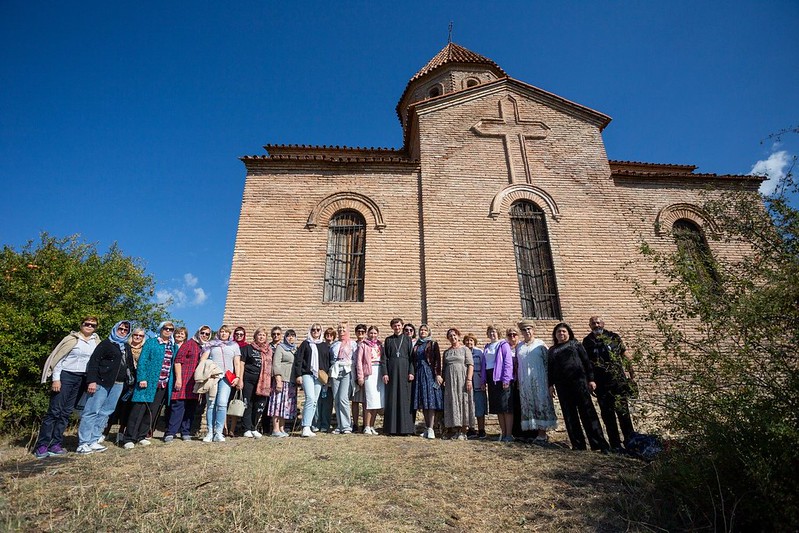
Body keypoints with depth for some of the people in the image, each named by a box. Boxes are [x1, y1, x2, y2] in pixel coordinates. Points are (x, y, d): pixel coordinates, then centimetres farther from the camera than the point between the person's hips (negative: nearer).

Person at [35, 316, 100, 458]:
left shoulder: (96, 341, 9)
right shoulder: (72, 339, -3)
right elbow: (58, 357, -5)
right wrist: (56, 378, -11)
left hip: (83, 379, 4)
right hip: (66, 376, -4)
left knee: (66, 412, 7)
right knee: (54, 411, -4)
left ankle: (55, 445, 11)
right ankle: (41, 446, 2)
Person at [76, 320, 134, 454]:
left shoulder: (127, 347, 19)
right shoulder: (106, 343, 0)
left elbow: (130, 365, 20)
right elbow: (93, 361, -7)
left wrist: (133, 379, 9)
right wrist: (92, 381, -16)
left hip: (118, 384, 6)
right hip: (102, 382, -6)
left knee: (105, 412, 5)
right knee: (92, 411, -4)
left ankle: (94, 441, 11)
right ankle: (83, 443, 2)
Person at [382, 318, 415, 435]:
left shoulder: (407, 339, 8)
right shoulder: (388, 340, 11)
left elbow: (412, 356, 3)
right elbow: (385, 357, 7)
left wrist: (411, 372, -6)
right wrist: (384, 373, -2)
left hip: (404, 370, -1)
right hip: (392, 371, 1)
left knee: (405, 398, -1)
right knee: (391, 399, 2)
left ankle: (405, 427, 5)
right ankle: (391, 428, 8)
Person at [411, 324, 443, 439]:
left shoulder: (433, 344, 3)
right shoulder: (416, 345, 16)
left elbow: (438, 360, -4)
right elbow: (413, 361, 15)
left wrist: (438, 374, -13)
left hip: (430, 373, -4)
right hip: (419, 374, 5)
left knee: (430, 401, -8)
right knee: (422, 403, 5)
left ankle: (431, 429, -7)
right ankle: (426, 428, 11)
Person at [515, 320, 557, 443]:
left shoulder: (540, 344, 2)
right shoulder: (519, 347, 12)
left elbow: (547, 362, 1)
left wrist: (548, 380, -4)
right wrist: (517, 380, 10)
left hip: (539, 380, -4)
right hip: (524, 382, 4)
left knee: (541, 404, -4)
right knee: (528, 406, 3)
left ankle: (542, 432, 0)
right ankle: (535, 430, 9)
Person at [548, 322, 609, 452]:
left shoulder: (576, 344, 10)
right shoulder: (552, 350, 18)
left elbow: (586, 361, 5)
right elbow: (550, 368, 16)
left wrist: (591, 379, -3)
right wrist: (551, 385, 8)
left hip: (579, 381, -3)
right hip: (562, 385, 3)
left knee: (587, 412, -6)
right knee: (569, 415, 3)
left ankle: (599, 443, -3)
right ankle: (578, 445, 8)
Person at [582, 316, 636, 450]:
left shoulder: (614, 337, 3)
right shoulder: (587, 341, 6)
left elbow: (624, 356, 8)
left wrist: (632, 374, 5)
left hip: (618, 380, -1)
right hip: (600, 383, 1)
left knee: (622, 410, -3)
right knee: (607, 414, 5)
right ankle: (615, 444, 14)